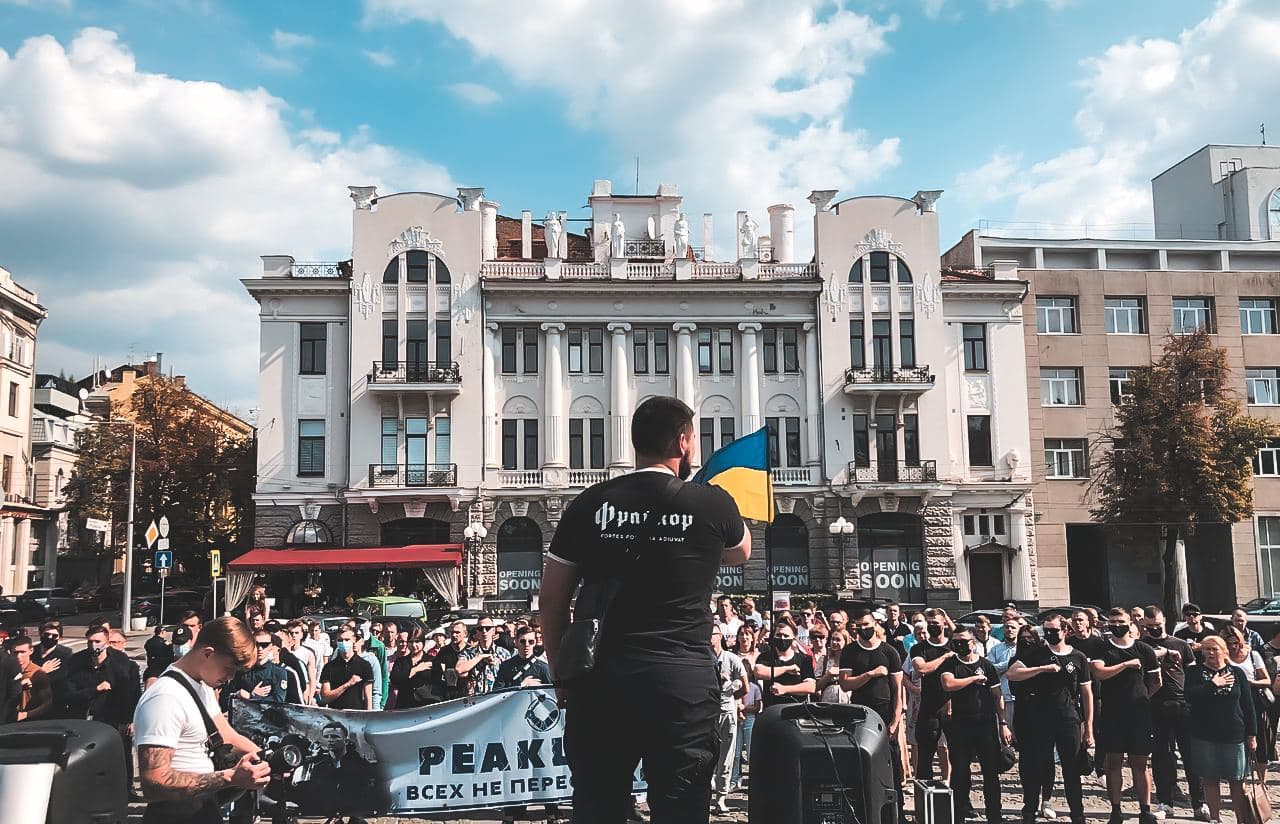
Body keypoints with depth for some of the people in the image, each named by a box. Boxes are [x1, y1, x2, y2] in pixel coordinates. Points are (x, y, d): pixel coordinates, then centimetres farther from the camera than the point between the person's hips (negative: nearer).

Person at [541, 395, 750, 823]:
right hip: (684, 684, -2)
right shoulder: (712, 503, -2)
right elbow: (741, 554, 21)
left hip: (602, 683, 2)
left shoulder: (588, 505, 2)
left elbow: (551, 600, 5)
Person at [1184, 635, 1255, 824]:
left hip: (1234, 736, 0)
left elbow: (1248, 705, 5)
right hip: (1204, 736, 0)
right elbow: (1190, 696, -13)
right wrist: (1213, 684, -14)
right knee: (1210, 780, 8)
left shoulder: (1236, 673, 4)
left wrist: (1251, 734, 3)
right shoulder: (1195, 672, 2)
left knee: (1237, 782, 4)